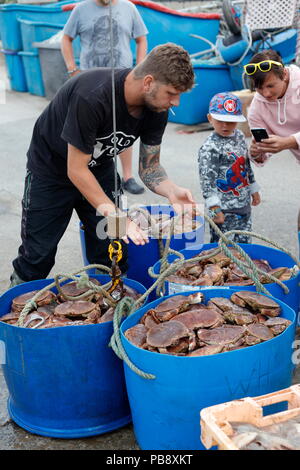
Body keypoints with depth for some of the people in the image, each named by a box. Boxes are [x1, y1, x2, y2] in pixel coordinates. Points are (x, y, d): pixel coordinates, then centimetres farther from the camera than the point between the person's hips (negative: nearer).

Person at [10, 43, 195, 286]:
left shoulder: (156, 109, -17)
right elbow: (76, 169, -31)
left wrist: (172, 190, -29)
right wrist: (114, 214, -37)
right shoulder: (92, 96, -37)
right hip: (51, 168, -5)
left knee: (112, 257, 0)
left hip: (100, 168, 5)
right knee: (37, 257, 3)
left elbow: (149, 167, -8)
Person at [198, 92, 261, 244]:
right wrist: (214, 208, -22)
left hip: (244, 204, 8)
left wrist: (253, 189, 25)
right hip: (225, 209, -7)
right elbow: (207, 180, -19)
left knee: (244, 243, 15)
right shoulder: (209, 148, -17)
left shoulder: (239, 136, 8)